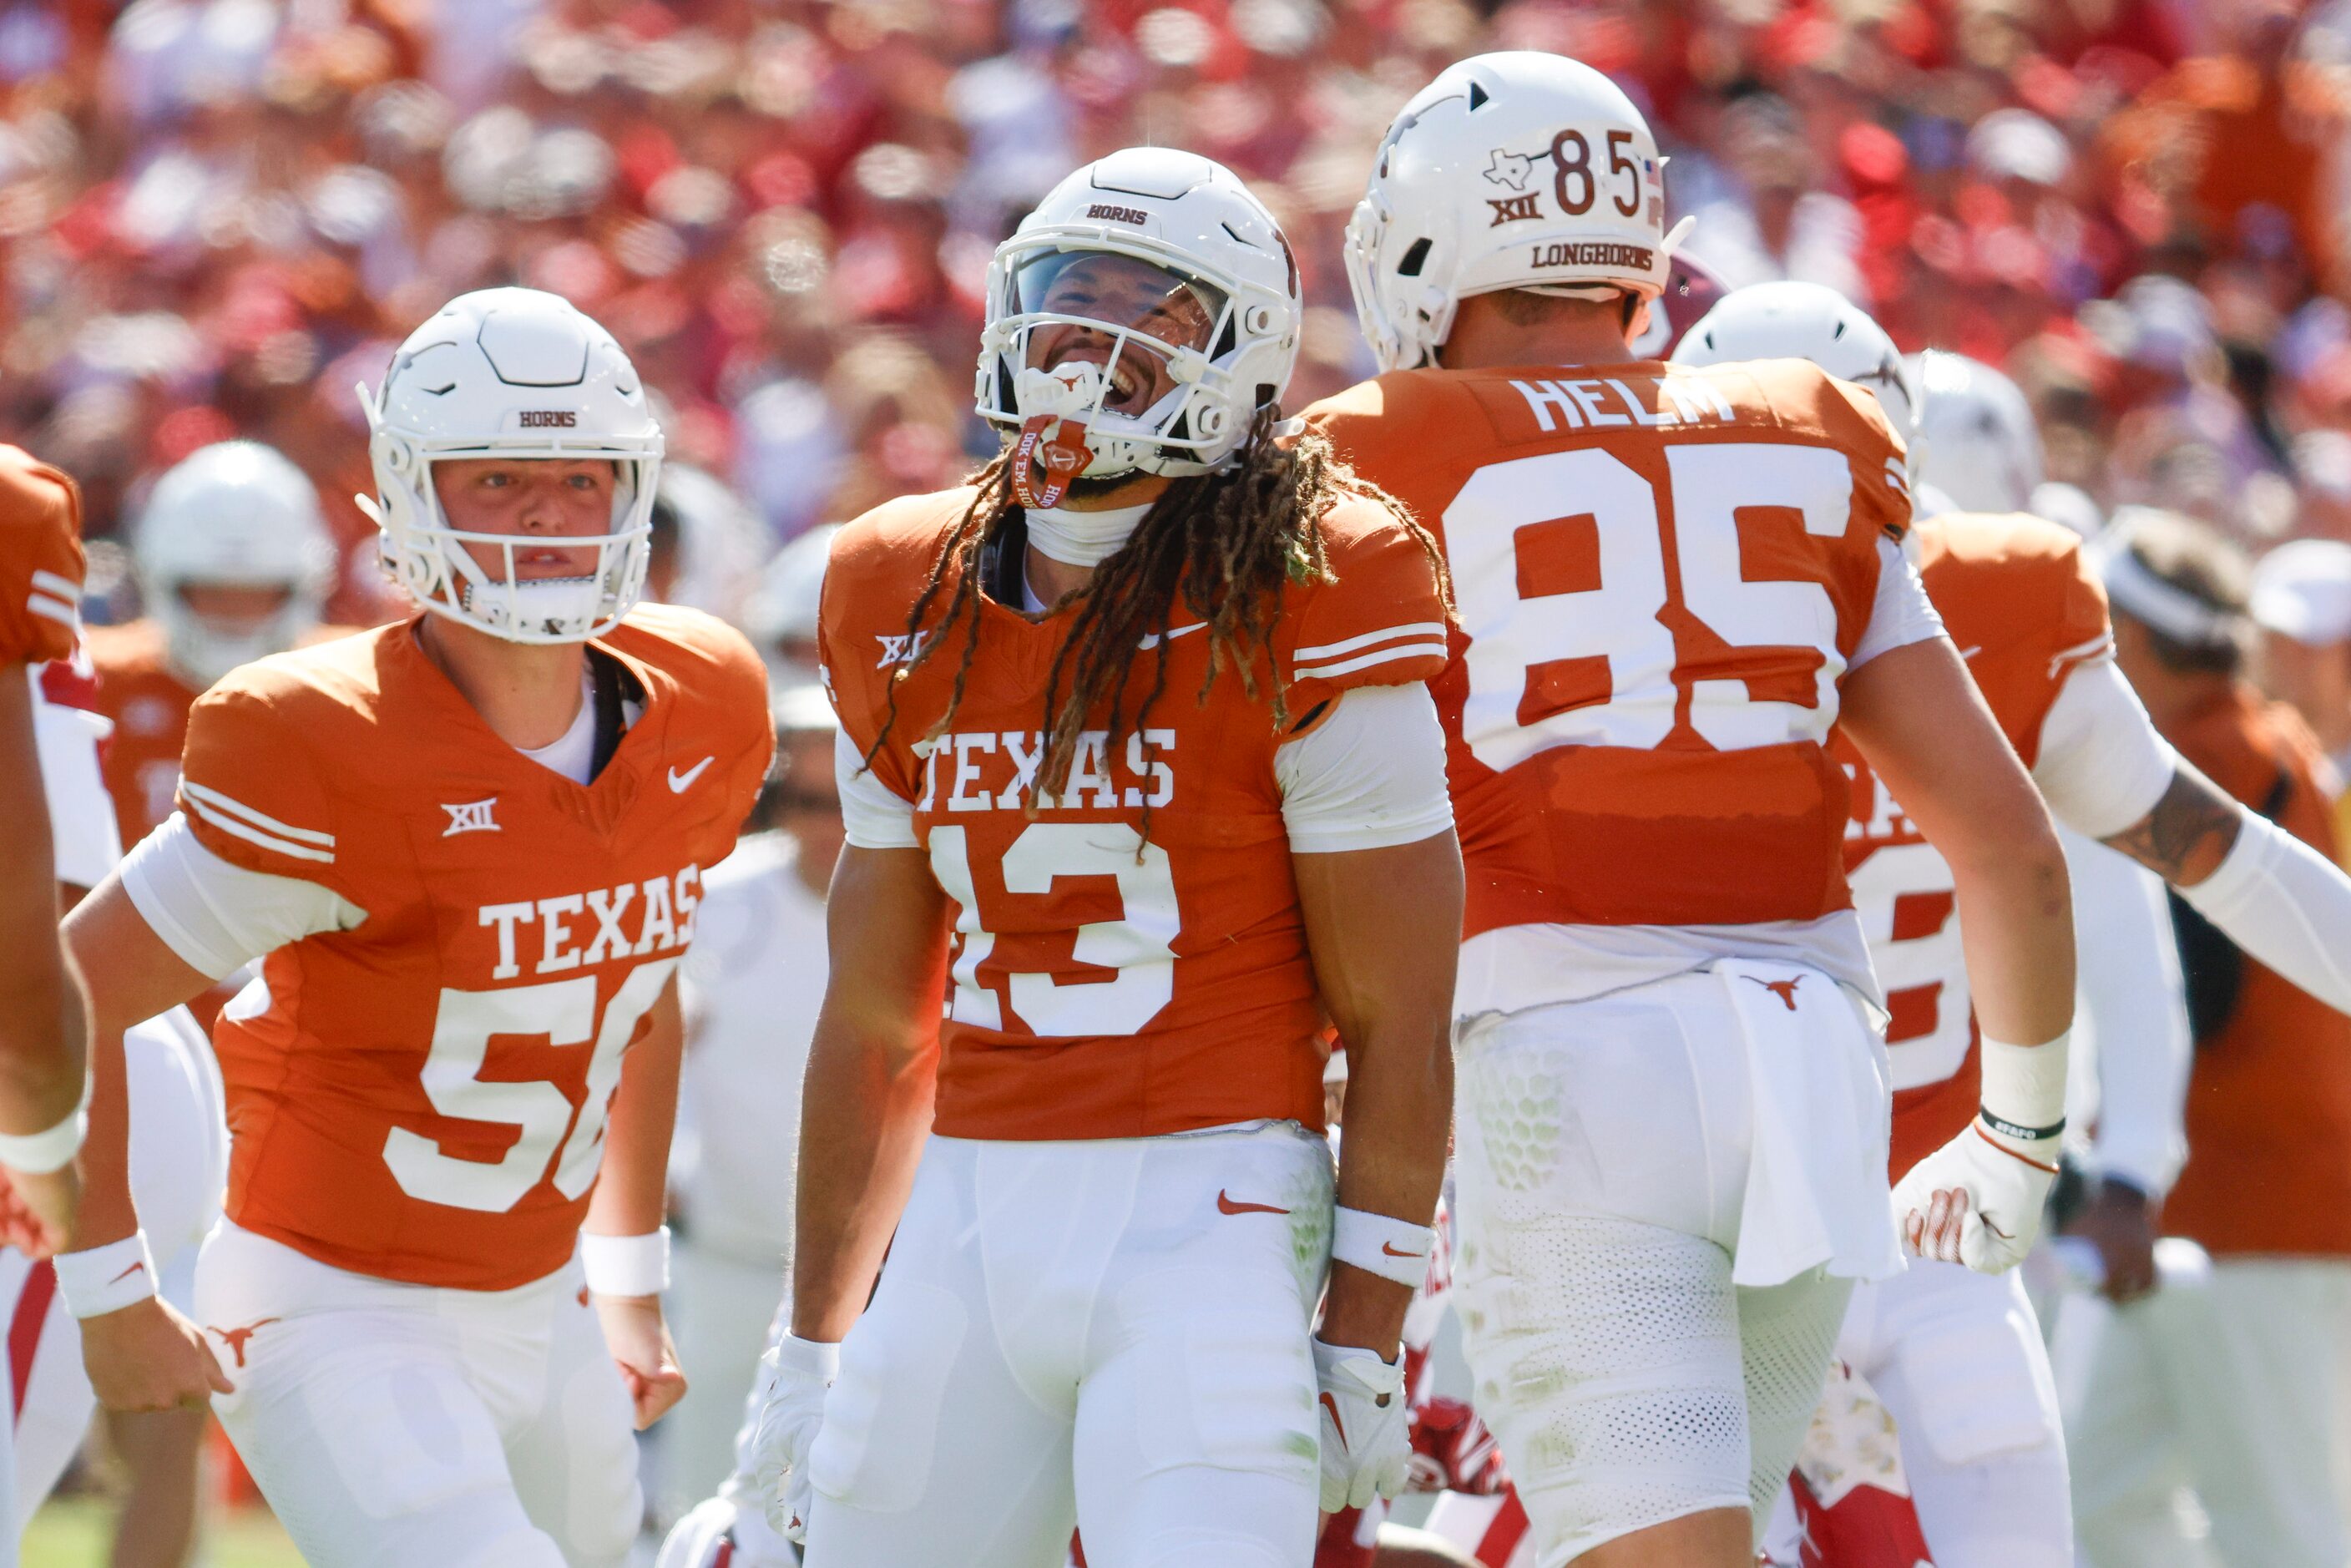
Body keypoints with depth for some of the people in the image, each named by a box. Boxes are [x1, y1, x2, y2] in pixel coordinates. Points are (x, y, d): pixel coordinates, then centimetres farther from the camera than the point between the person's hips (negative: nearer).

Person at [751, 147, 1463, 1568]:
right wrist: (813, 1343, 19)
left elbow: (1399, 1025, -6)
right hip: (969, 1216, 6)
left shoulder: (1300, 609, -6)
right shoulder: (907, 607, 11)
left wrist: (1362, 1345, -9)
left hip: (1209, 1219, -6)